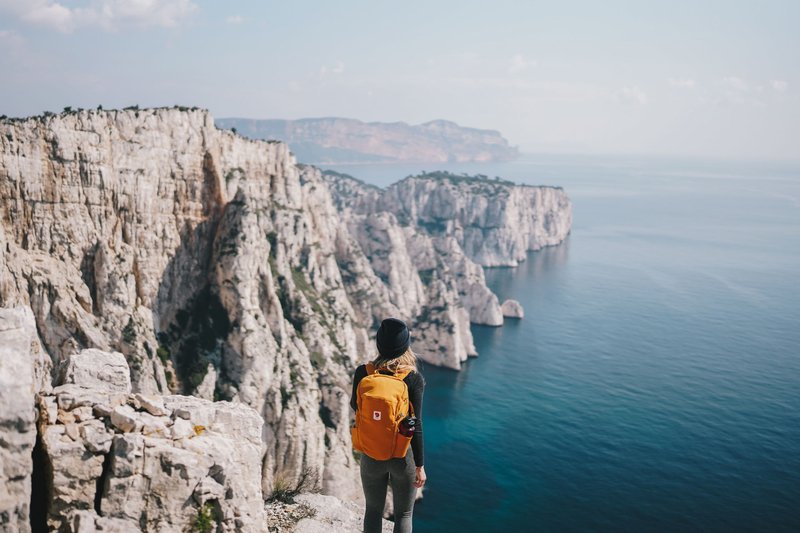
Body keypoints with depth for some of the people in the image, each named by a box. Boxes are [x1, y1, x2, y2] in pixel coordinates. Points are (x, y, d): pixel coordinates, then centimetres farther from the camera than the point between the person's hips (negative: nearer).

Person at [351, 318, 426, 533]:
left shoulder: (363, 372, -11)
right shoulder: (414, 378, -17)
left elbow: (355, 406, 6)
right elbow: (416, 425, -15)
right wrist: (420, 466, -7)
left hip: (372, 455, 2)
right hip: (403, 456, -2)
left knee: (373, 510, 21)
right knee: (403, 515, 16)